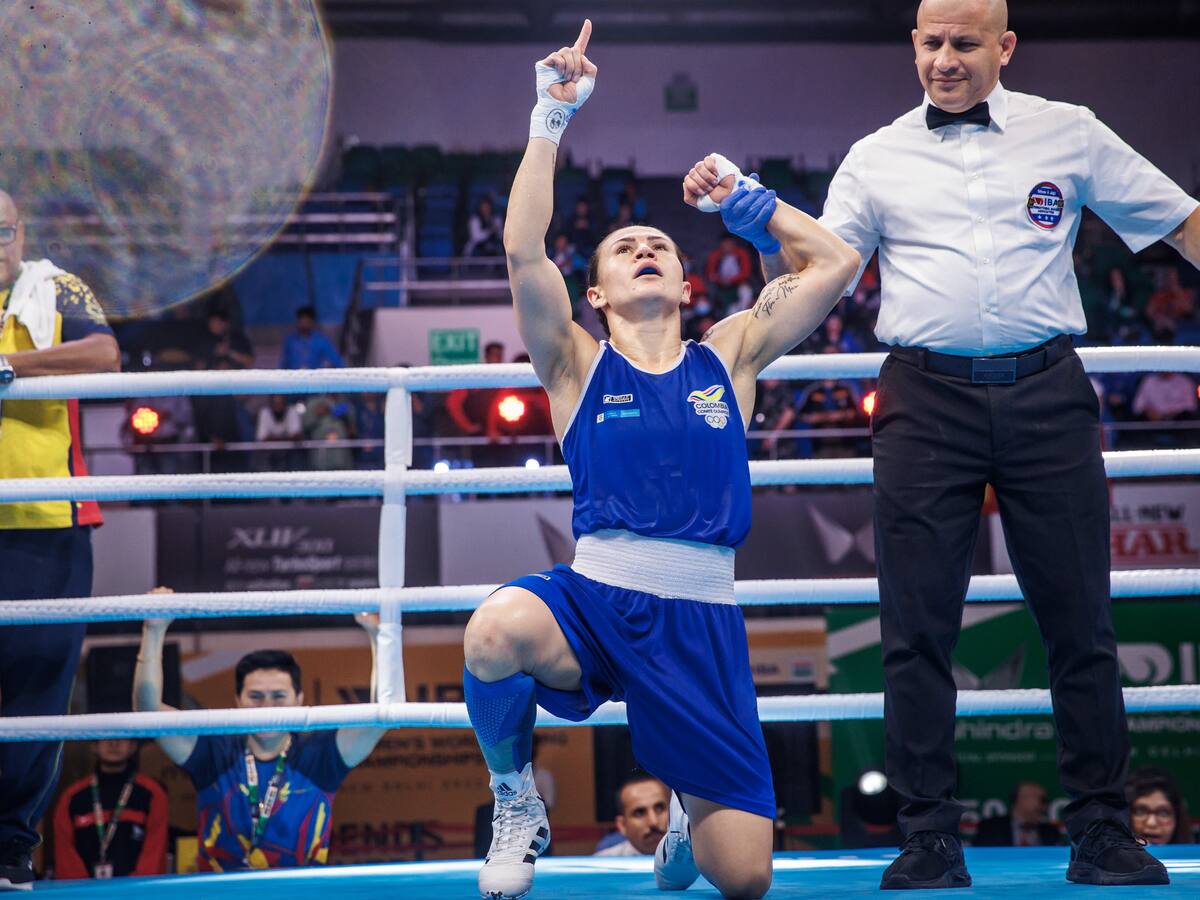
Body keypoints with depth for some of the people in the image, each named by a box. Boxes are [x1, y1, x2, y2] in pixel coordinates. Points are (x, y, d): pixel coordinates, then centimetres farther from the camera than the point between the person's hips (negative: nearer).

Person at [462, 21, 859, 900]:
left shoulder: (727, 358, 15)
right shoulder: (577, 364, 10)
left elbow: (837, 264, 14)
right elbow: (523, 252, -6)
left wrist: (746, 196, 21)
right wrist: (552, 118, -5)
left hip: (701, 618, 2)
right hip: (596, 595, -2)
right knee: (498, 630, -39)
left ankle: (691, 819, 36)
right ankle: (515, 805, -7)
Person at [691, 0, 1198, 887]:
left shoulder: (1068, 133, 10)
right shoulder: (877, 159, 11)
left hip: (1047, 396, 0)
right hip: (927, 400, 1)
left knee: (1079, 621, 1)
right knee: (918, 629, -2)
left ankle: (1103, 832, 8)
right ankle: (931, 839, 4)